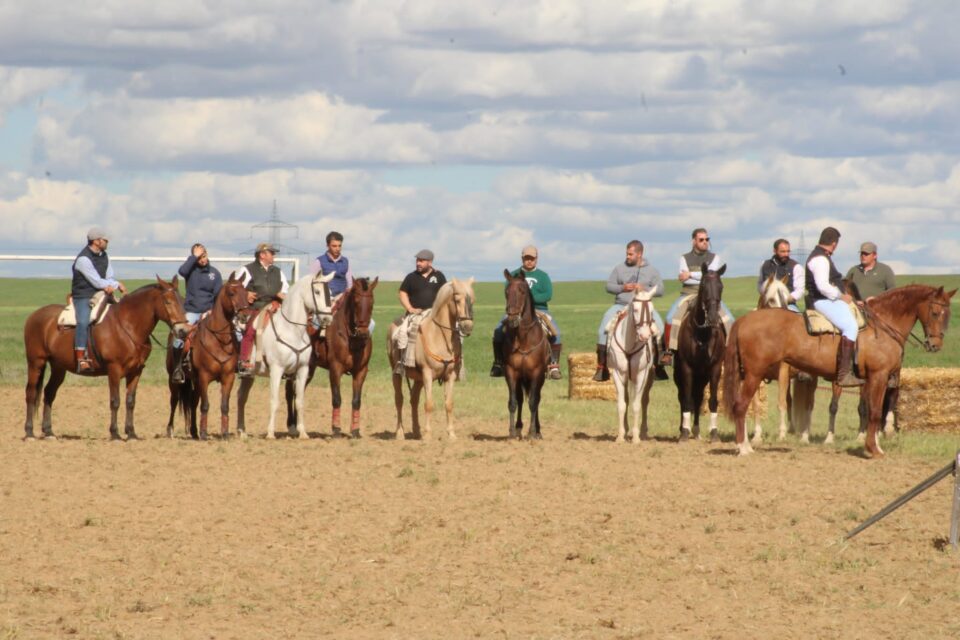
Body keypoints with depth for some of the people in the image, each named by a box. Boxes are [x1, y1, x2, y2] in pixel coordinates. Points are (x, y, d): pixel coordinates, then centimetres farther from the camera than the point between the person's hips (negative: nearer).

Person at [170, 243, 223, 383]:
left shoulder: (214, 272, 8)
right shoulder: (191, 269, 3)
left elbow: (219, 295, 8)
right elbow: (182, 271, -22)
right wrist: (194, 257, -15)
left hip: (209, 312, 2)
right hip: (191, 312, -2)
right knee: (179, 336, -23)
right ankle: (177, 368, -10)